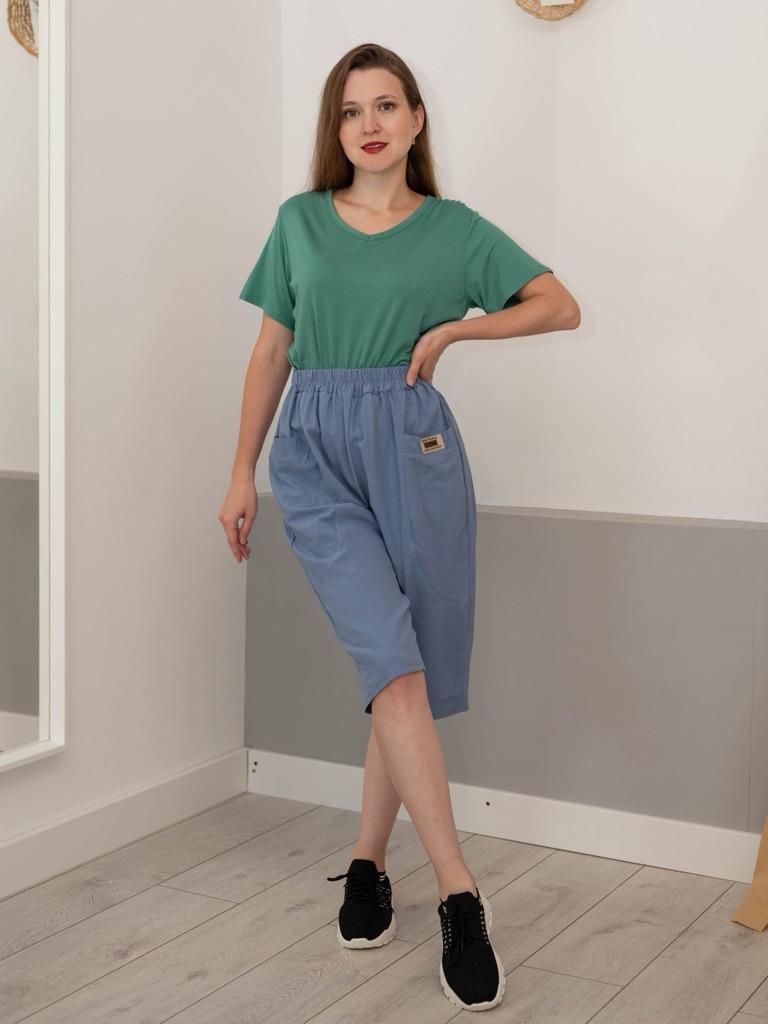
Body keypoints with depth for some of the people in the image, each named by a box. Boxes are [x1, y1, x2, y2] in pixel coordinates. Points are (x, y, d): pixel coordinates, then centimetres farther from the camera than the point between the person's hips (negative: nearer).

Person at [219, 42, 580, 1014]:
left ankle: (367, 862, 23)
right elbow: (270, 352, 14)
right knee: (393, 664, -14)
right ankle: (460, 895, -10)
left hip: (413, 450, 0)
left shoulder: (454, 229, 7)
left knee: (409, 675, 3)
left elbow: (561, 307, 8)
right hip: (315, 456, 0)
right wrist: (241, 474, 12)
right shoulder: (299, 221, 11)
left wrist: (453, 326, -4)